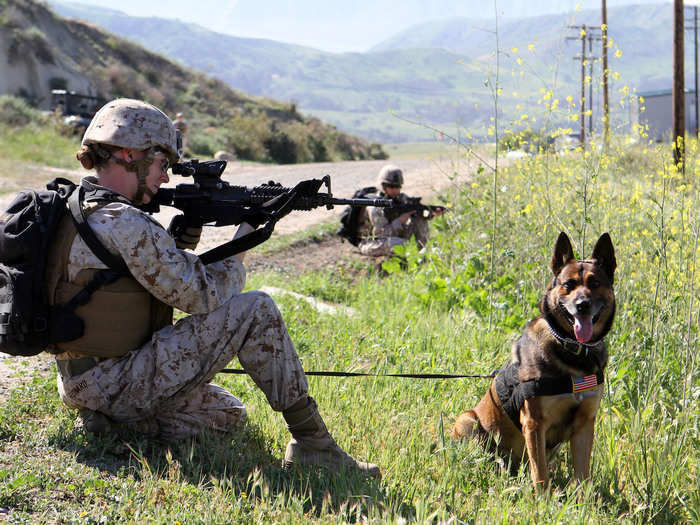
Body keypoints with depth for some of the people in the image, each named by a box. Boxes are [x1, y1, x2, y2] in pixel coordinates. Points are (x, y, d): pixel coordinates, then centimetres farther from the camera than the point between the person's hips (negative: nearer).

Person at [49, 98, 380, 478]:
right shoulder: (126, 225, -21)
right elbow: (203, 297, -16)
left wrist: (188, 229, 6)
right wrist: (240, 245, 0)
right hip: (117, 384, -10)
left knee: (230, 414, 24)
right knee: (256, 311, -11)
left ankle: (114, 421, 7)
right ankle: (312, 442, -7)